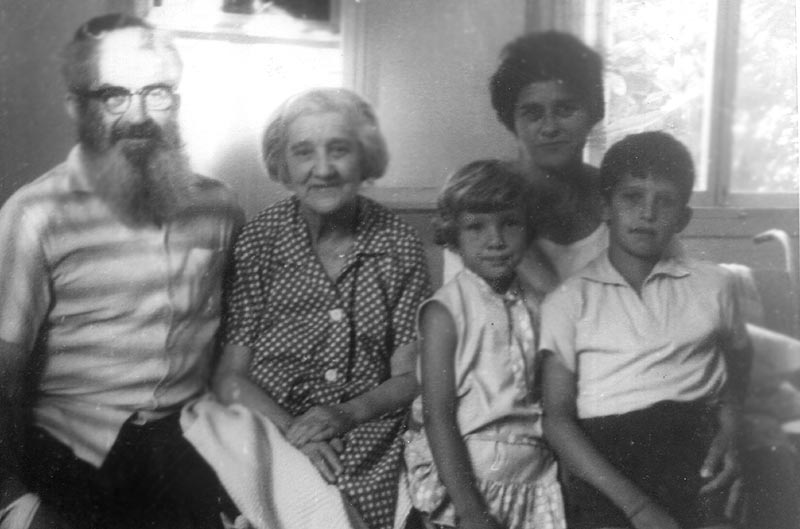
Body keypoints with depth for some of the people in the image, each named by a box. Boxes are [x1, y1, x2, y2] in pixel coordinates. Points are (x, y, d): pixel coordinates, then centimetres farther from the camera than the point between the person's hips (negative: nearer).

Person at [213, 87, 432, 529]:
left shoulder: (399, 245, -1)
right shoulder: (257, 242, -3)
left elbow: (409, 378, 2)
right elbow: (230, 377, -3)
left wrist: (347, 414, -16)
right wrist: (290, 430, -19)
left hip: (370, 465, 1)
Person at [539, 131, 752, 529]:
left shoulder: (711, 284, 11)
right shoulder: (568, 301, 4)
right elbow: (557, 419, -1)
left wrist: (728, 429, 4)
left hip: (696, 451, 2)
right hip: (604, 466, -1)